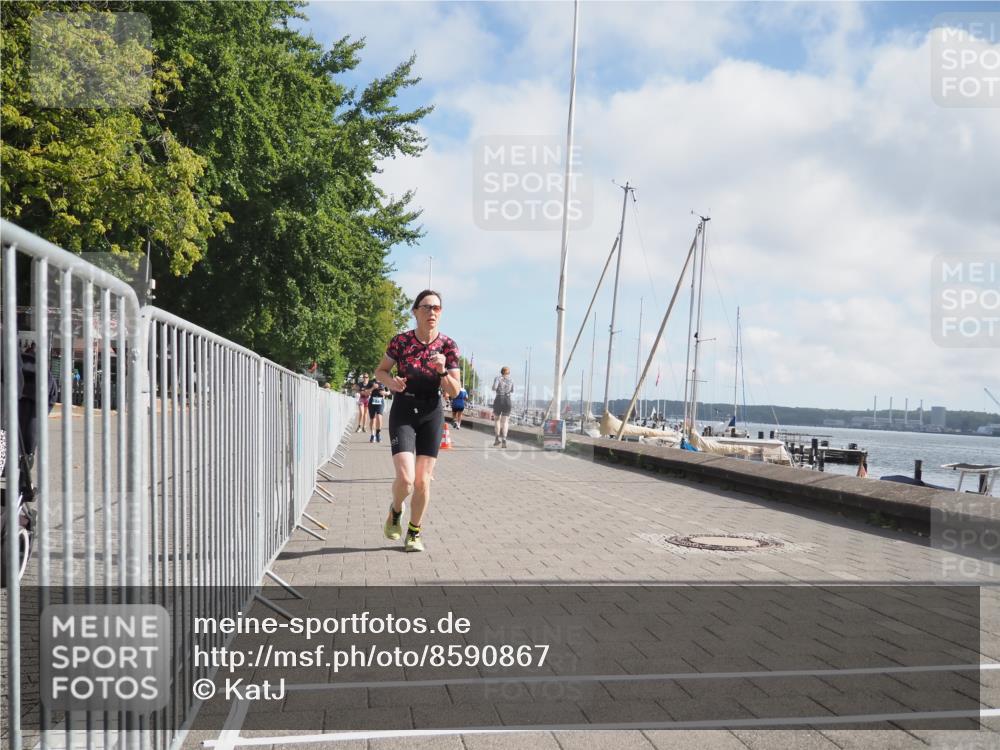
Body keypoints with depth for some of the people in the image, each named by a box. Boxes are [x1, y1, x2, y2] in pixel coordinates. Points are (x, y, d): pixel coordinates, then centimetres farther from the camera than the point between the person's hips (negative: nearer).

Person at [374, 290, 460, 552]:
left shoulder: (448, 345, -5)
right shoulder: (401, 341, -7)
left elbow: (454, 391, -3)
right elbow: (380, 371, 6)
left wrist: (442, 371, -22)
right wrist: (390, 381, -16)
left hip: (432, 415, 1)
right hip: (403, 412, -1)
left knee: (422, 481, 2)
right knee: (405, 478, -15)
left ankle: (414, 533, 25)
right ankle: (396, 511, 20)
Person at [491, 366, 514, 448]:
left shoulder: (497, 378, -1)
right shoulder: (511, 379, 8)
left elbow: (494, 388, -16)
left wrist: (494, 389, 6)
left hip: (498, 400, -1)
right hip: (507, 400, 1)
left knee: (497, 419, 16)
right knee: (505, 421, 1)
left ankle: (497, 438, 6)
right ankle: (504, 438, -17)